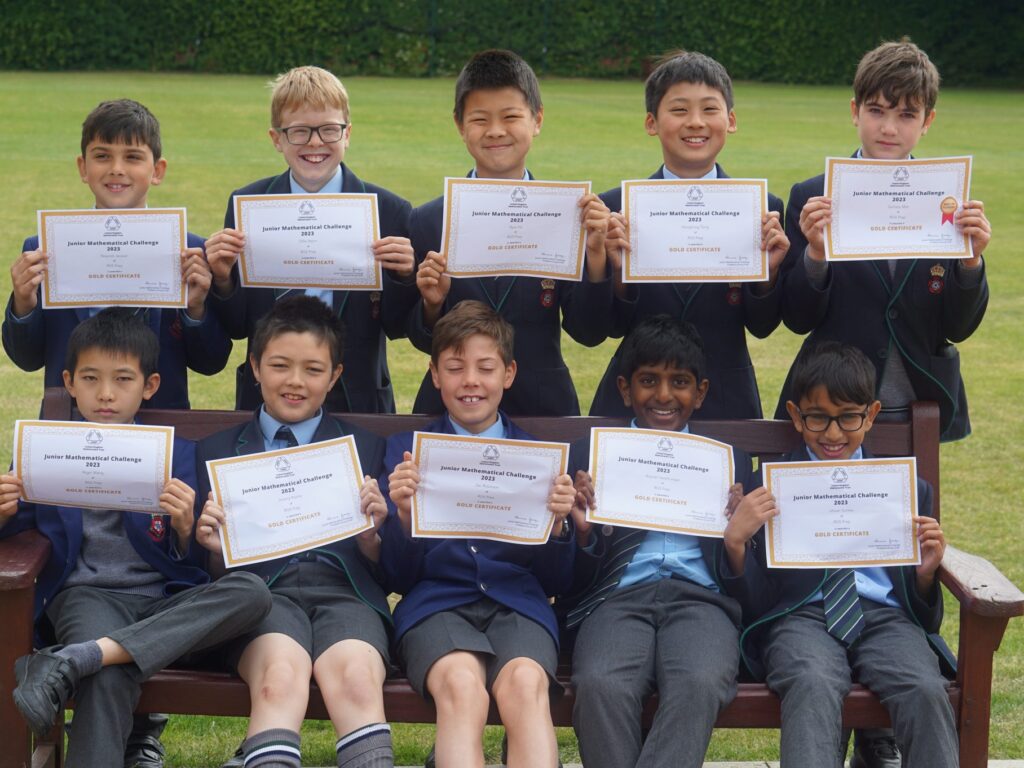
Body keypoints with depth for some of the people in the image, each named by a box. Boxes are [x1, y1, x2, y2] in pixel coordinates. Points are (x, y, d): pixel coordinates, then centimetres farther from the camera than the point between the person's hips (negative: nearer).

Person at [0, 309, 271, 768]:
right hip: (86, 594, -2)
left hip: (163, 598, 3)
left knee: (251, 592, -30)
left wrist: (184, 527, -13)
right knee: (109, 678, -38)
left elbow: (194, 565, 10)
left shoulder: (177, 453, 13)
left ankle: (70, 660, -36)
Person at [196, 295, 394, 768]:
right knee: (279, 678, -34)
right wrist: (215, 550, -6)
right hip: (261, 587, 0)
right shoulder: (216, 451, 21)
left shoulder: (367, 450, 21)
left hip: (343, 587, 1)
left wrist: (371, 535, -6)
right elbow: (213, 571, 17)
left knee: (356, 678, -33)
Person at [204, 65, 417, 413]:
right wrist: (223, 279, -18)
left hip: (358, 401, -1)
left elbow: (397, 328, -2)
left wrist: (404, 276, -20)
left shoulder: (389, 210, -4)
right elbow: (236, 327, 1)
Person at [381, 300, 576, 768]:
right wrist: (404, 513, -9)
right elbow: (399, 577, 10)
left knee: (525, 681, -35)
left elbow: (556, 582, 14)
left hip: (517, 602, 1)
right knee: (462, 683, -36)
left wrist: (556, 522, -6)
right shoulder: (404, 451, 15)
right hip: (436, 601, -1)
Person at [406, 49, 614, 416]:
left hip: (544, 404, 0)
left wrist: (595, 255, -19)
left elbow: (589, 334, -7)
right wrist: (432, 304, -18)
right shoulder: (427, 221, -2)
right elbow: (423, 340, 2)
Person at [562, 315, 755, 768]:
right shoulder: (589, 453, 17)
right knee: (601, 684, -33)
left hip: (701, 597, 1)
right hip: (617, 597, 0)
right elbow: (573, 577, 13)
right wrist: (582, 531, -8)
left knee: (699, 684, -33)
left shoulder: (728, 459, 21)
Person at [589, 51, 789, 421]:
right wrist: (618, 270, -21)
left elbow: (762, 327, -2)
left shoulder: (762, 209, -1)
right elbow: (614, 327, -4)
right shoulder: (616, 207, -2)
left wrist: (768, 271, -19)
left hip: (725, 403, 0)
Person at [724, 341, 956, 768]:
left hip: (885, 616, 2)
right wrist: (735, 542, -7)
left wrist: (925, 572, -3)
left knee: (926, 691, -30)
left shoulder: (907, 489, 19)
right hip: (801, 616, -1)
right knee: (813, 684, -35)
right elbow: (754, 602, 10)